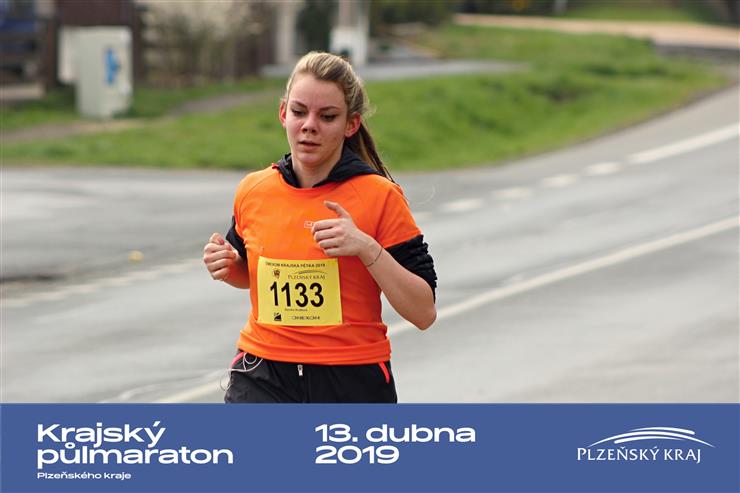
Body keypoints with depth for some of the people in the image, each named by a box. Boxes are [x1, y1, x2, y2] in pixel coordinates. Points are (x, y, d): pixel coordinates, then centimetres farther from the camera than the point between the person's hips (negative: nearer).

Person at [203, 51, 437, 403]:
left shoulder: (380, 197, -8)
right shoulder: (253, 192, 4)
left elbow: (424, 313, -11)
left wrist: (368, 249, -23)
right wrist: (228, 267, 2)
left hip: (354, 386, -2)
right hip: (263, 382, 2)